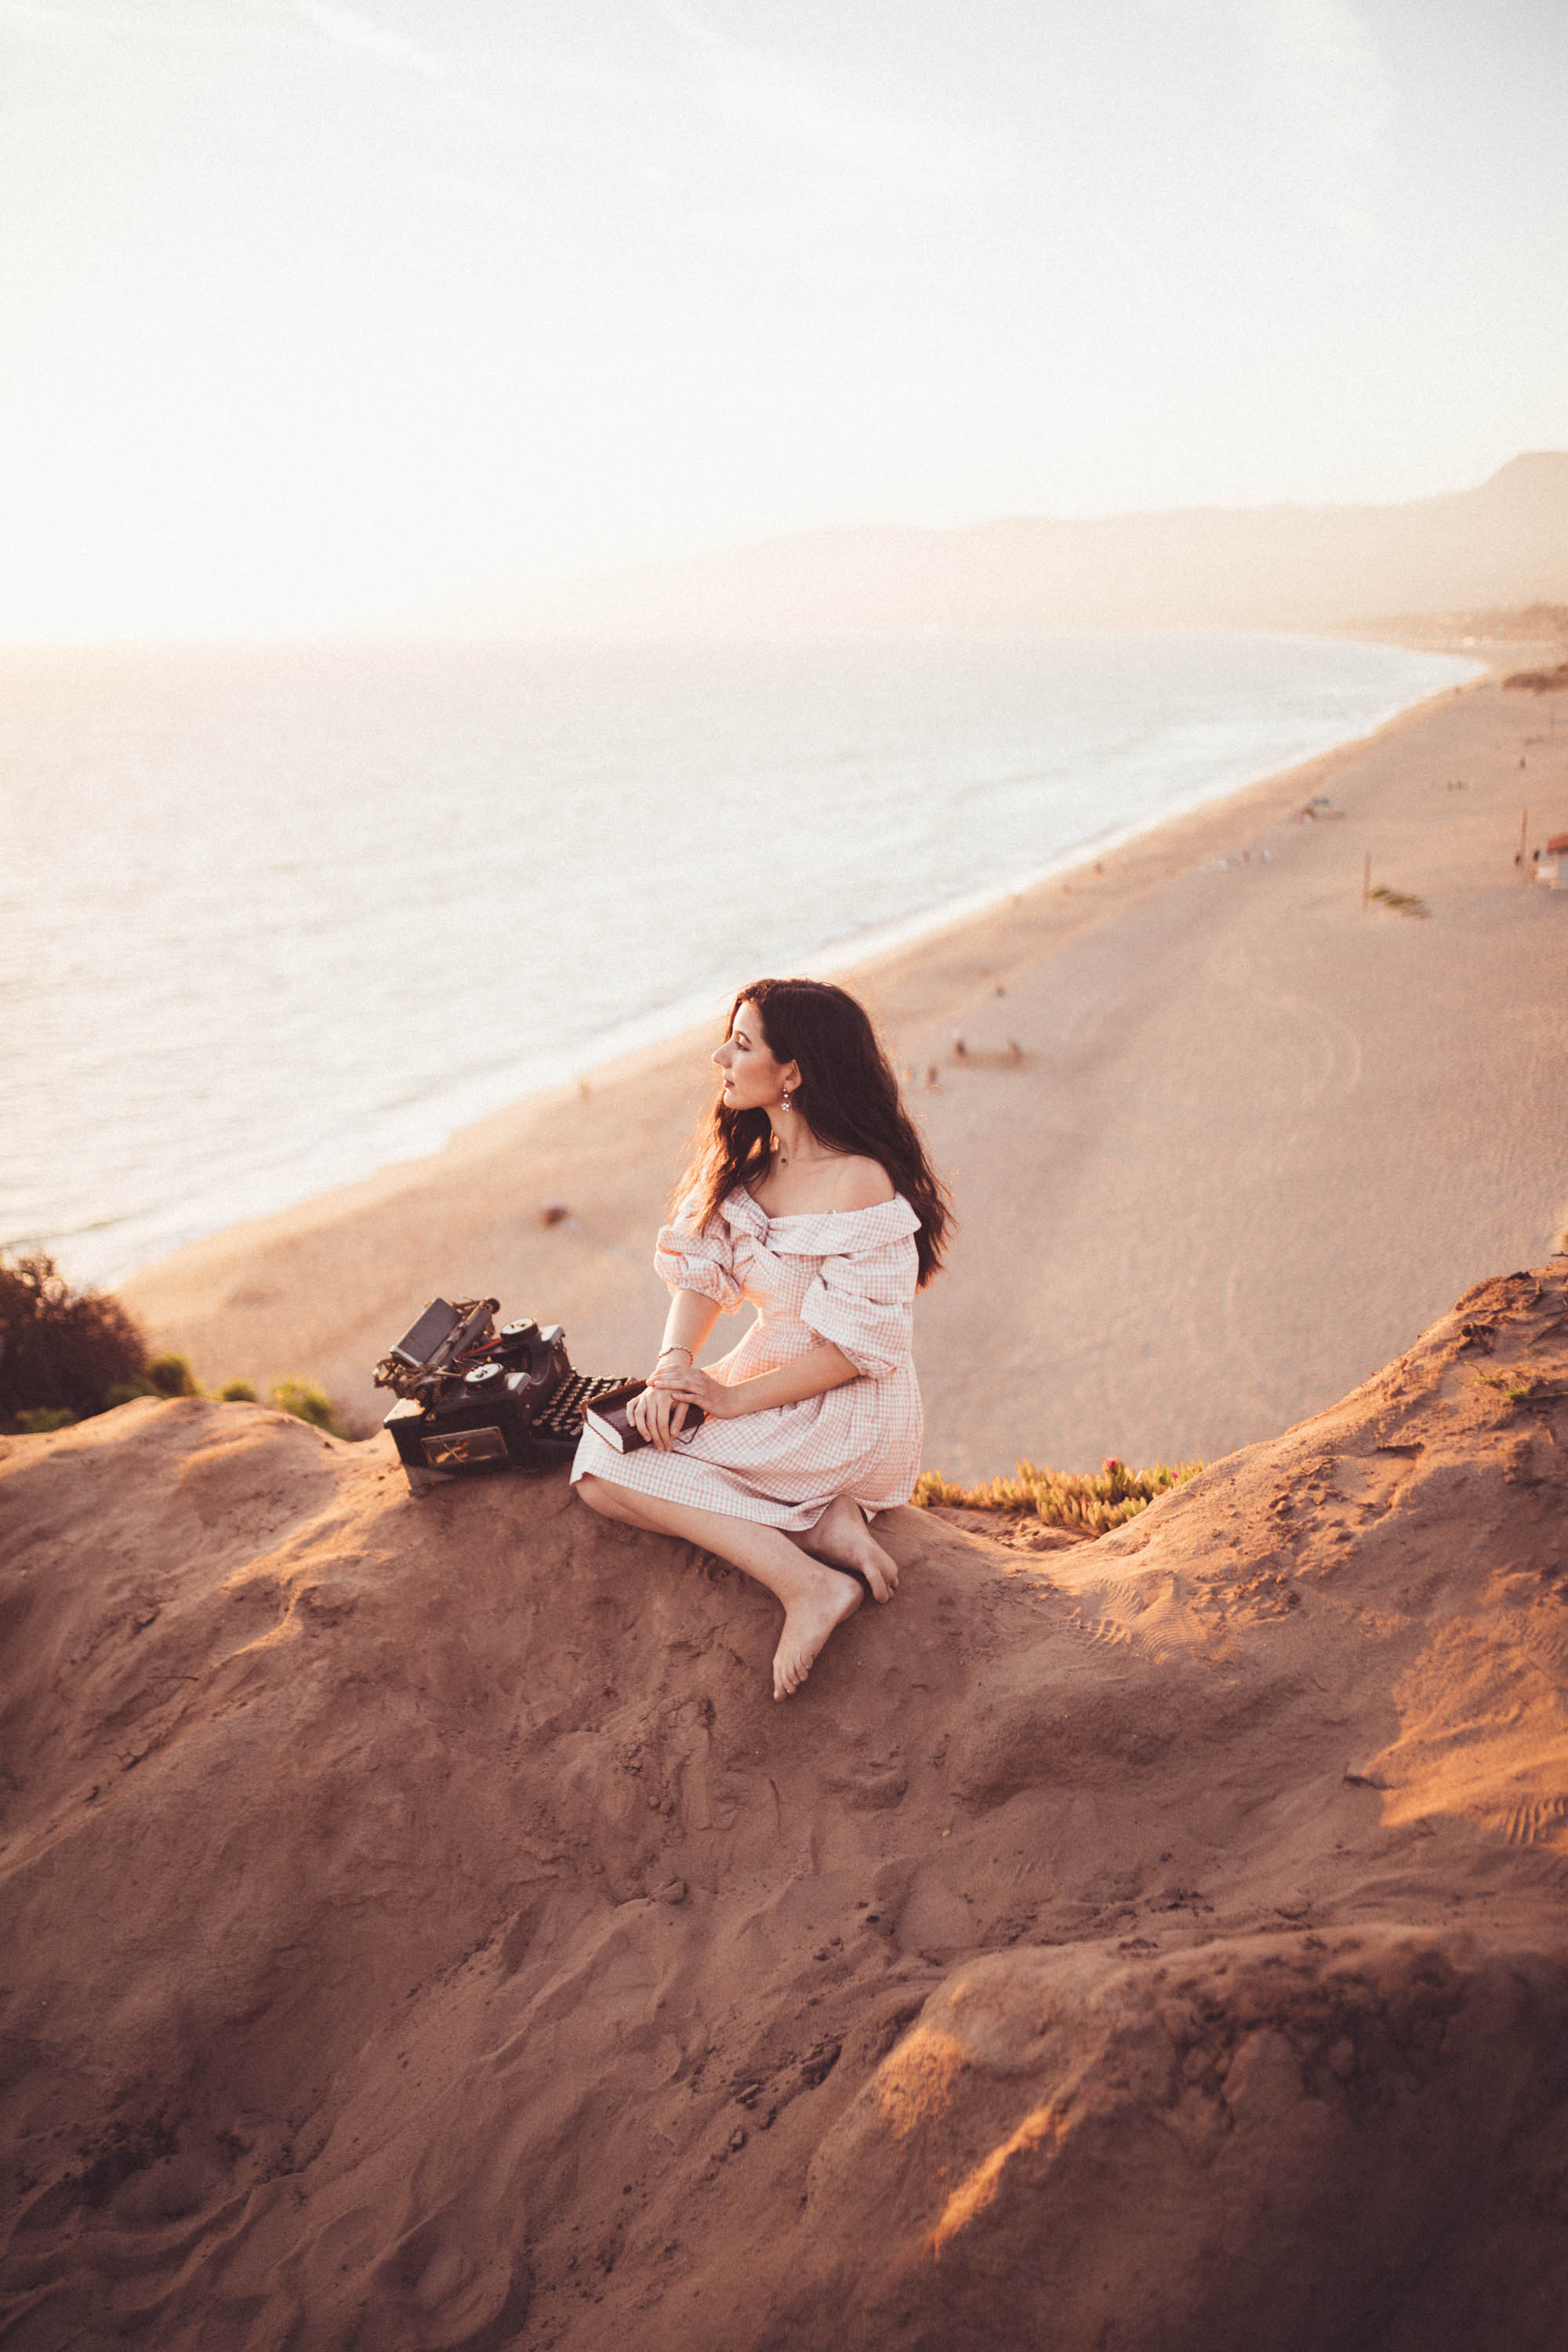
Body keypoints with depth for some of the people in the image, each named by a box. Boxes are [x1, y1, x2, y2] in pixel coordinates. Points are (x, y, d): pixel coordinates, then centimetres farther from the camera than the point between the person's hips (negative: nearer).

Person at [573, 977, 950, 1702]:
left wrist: (732, 1398, -20)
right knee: (599, 1463, 0)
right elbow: (702, 1270, 2)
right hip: (771, 1383, 9)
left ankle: (809, 1585, -17)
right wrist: (674, 1363, -17)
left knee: (611, 1467, -15)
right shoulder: (748, 1155, 3)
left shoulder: (858, 1183, -23)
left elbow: (858, 1348, -22)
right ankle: (825, 1520, -6)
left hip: (851, 1418, -9)